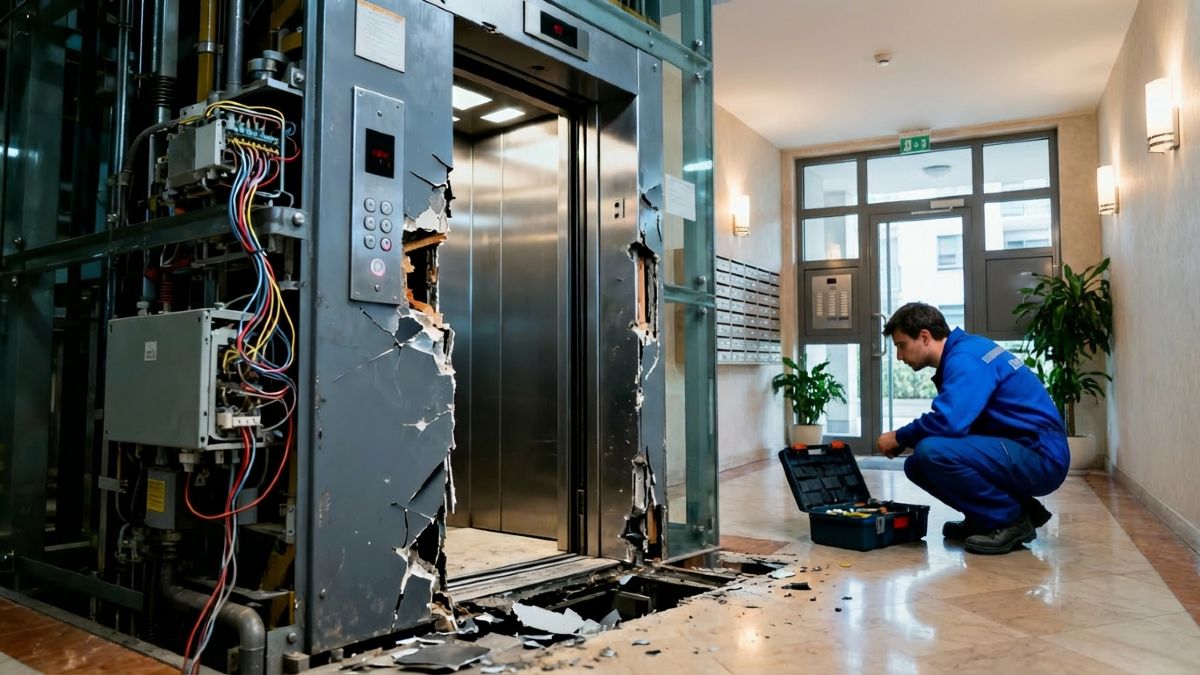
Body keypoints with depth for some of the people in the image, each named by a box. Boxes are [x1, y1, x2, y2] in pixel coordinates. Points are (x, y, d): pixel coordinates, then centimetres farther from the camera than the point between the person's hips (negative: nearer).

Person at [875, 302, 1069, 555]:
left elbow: (948, 422, -29)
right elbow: (954, 421, 16)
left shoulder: (966, 358, -16)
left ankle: (1012, 521, -8)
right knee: (917, 464, 4)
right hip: (1016, 454, 10)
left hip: (1041, 458, -10)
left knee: (932, 451, -28)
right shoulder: (959, 355, 13)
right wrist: (906, 439, 0)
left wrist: (899, 438, -12)